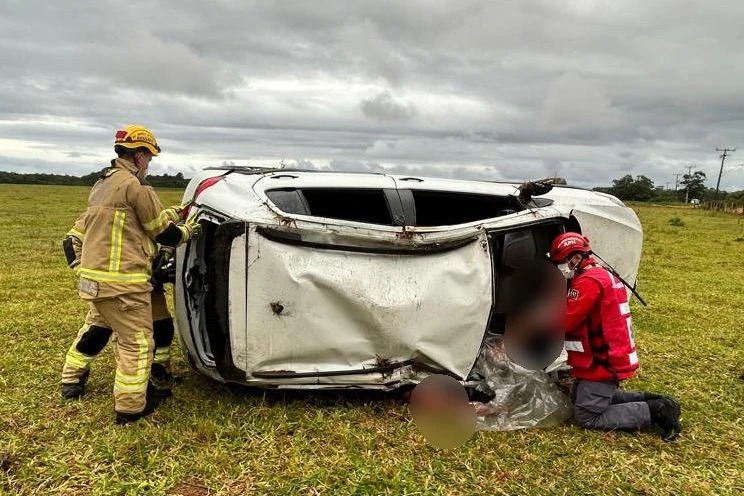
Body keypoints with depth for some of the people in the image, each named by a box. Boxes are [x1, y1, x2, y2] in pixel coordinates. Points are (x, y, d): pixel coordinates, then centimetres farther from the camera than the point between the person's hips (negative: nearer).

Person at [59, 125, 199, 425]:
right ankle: (130, 407, 7)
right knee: (137, 342, 0)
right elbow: (163, 233, -7)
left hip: (93, 277, 10)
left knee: (96, 325, 29)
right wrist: (187, 231, 10)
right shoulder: (135, 186, -13)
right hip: (122, 282, -10)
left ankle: (72, 378, 45)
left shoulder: (101, 186, 17)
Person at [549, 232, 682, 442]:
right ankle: (647, 400, 16)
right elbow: (572, 315, 12)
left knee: (587, 416, -4)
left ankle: (654, 411, -3)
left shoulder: (588, 282, -22)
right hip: (607, 356, 10)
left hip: (603, 361, -10)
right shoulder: (600, 274, 12)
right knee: (580, 398, 21)